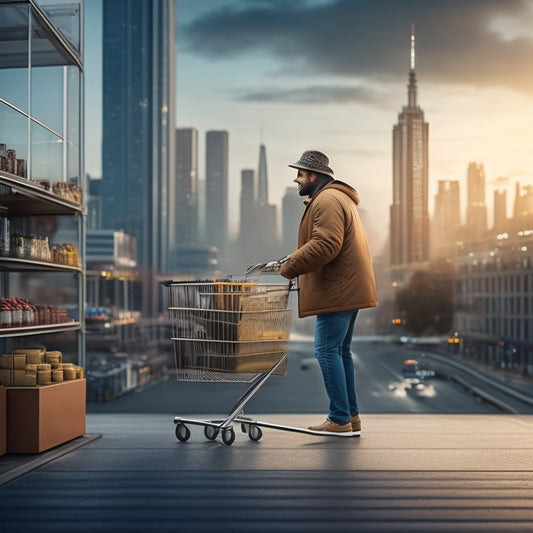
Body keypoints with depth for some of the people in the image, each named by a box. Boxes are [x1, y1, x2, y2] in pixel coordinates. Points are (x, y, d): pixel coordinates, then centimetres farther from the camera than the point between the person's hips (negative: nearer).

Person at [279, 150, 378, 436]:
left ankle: (340, 420, -6)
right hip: (347, 289, 11)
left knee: (327, 350, -8)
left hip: (337, 291, -11)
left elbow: (325, 245, -25)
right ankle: (351, 417, 18)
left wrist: (291, 266, -16)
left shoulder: (327, 201, -13)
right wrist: (294, 258, 13)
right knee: (340, 351, 14)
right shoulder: (338, 198, 23)